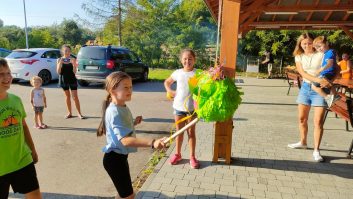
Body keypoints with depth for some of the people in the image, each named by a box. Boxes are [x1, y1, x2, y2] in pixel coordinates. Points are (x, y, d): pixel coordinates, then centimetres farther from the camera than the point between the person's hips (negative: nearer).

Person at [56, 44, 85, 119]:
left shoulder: (73, 59, -4)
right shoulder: (59, 60, 0)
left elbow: (74, 71, -9)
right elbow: (58, 72, -6)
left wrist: (73, 63, -24)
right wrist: (60, 63, -18)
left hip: (72, 80, -2)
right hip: (64, 80, 2)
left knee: (75, 97, -2)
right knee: (67, 96, 12)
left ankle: (79, 113, 5)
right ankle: (69, 113, 22)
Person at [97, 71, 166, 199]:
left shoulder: (123, 108, 5)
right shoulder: (115, 112, -26)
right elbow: (125, 140, -36)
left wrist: (134, 123, 4)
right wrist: (152, 143, -46)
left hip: (120, 157, 10)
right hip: (114, 159, -9)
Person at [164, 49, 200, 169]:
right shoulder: (178, 73, 1)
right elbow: (167, 82, 17)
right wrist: (169, 91, 1)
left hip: (192, 107, -2)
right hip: (179, 107, 2)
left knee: (191, 132, 9)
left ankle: (192, 156, 21)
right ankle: (177, 154, 30)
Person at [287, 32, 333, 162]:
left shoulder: (322, 54, -4)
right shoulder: (299, 57, 4)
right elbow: (303, 73, -10)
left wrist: (327, 81, -23)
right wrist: (318, 79, -25)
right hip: (305, 87, 4)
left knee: (318, 121, -6)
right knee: (302, 118, 13)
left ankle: (316, 150, 3)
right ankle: (303, 142, 33)